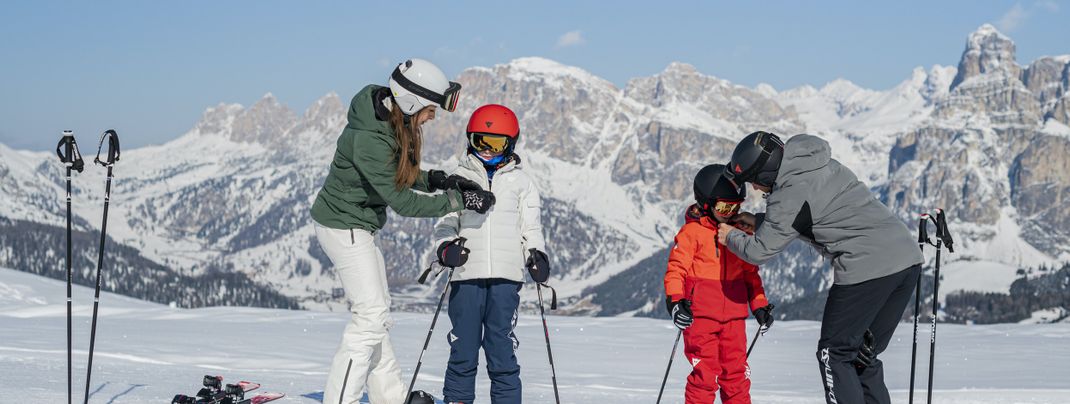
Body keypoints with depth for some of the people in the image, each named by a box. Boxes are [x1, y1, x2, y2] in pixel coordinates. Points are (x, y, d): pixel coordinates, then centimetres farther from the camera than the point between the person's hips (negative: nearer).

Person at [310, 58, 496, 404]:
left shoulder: (393, 124, -2)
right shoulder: (368, 139, -30)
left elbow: (399, 175, 11)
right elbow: (402, 201, -26)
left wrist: (436, 179, -5)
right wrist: (458, 200, -21)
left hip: (358, 225, 10)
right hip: (343, 225, -10)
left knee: (377, 310, 15)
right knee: (371, 313, -11)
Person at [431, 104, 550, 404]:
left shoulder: (520, 182, 11)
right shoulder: (459, 177, 11)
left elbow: (531, 227, 12)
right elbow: (445, 222, 9)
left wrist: (536, 255, -5)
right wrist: (446, 248, -10)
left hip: (506, 277, 0)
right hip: (467, 275, 0)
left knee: (502, 349, -1)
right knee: (463, 349, 2)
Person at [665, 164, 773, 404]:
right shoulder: (692, 232, -4)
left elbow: (750, 272, 20)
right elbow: (676, 269, -7)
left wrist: (759, 304, 14)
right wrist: (675, 300, -20)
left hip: (734, 316, 5)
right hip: (700, 315, -5)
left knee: (736, 373, 8)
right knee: (705, 373, -8)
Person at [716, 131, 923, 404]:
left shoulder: (789, 195, -10)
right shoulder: (821, 164, 16)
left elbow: (759, 251, -1)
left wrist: (731, 237, 19)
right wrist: (760, 222, 30)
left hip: (867, 269, -9)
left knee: (834, 354, 4)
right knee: (864, 355, 17)